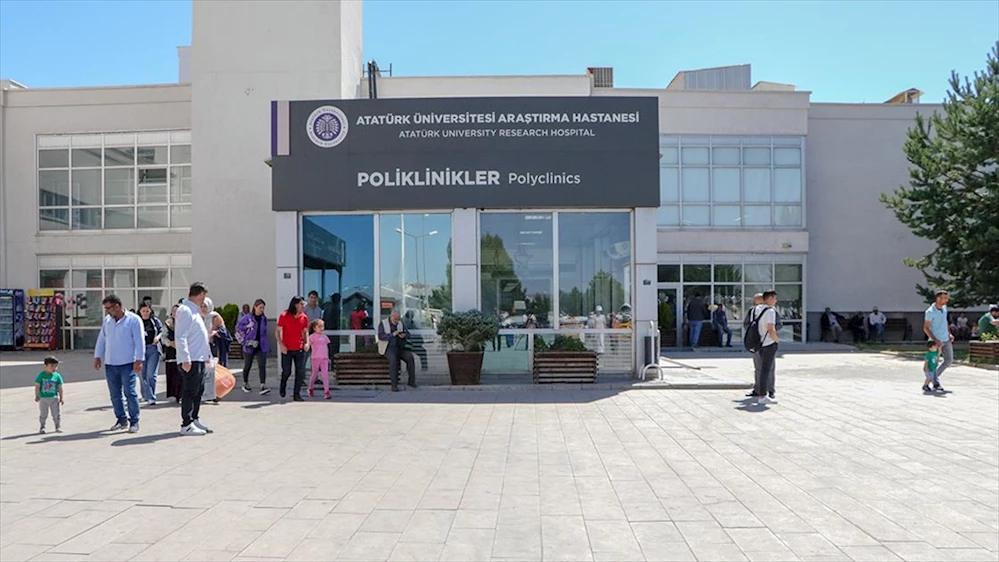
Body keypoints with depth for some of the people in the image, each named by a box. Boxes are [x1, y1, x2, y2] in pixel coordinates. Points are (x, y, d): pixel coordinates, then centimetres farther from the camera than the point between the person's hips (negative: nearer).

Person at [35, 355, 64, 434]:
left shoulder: (57, 376, -1)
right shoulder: (41, 375, -5)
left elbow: (60, 388, 4)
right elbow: (37, 386, -2)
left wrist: (61, 398, 5)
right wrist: (37, 396, -7)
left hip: (54, 398, 1)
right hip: (43, 398, -1)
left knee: (56, 414, 1)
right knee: (43, 414, 9)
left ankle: (58, 427, 11)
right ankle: (42, 427, 22)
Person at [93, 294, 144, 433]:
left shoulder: (134, 320, -6)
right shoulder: (107, 320, 12)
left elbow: (139, 342, -9)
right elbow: (101, 340, 18)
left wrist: (139, 360, -14)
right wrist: (97, 357, 11)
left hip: (127, 364, -6)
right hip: (110, 364, 6)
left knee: (130, 393, -5)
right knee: (115, 394, 11)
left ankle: (134, 421, 4)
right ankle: (121, 420, 22)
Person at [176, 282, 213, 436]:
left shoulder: (195, 310, 19)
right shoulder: (185, 310, -12)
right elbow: (181, 337, -20)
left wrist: (207, 355, 24)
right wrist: (185, 359, -24)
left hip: (199, 359, 10)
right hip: (190, 360, -10)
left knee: (198, 390, 15)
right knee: (190, 392, -5)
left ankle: (194, 419, 25)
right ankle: (186, 425, 2)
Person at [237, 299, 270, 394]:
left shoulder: (264, 318, 5)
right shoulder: (248, 317, -5)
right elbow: (238, 327, 1)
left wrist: (267, 344, 14)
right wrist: (247, 326, -15)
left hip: (261, 346, 2)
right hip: (249, 345, -2)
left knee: (262, 366, -10)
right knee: (247, 366, 14)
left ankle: (263, 386, -17)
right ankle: (245, 384, 34)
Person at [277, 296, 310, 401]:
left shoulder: (304, 317, 3)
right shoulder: (284, 316, -7)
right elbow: (278, 331, -4)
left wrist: (307, 342, -3)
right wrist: (281, 344, -14)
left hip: (300, 349, 3)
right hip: (287, 349, -3)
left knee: (300, 372, -3)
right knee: (286, 372, 7)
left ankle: (297, 394, 7)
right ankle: (282, 388, 37)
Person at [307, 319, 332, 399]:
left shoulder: (325, 336, 15)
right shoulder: (312, 336, -1)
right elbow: (308, 345, -11)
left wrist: (328, 358, 19)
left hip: (324, 358, 4)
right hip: (316, 358, -4)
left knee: (325, 374, -6)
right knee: (315, 374, 8)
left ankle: (326, 391, -8)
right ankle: (310, 388, 30)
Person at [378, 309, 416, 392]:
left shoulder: (400, 323, 16)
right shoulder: (383, 323, 2)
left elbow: (408, 333, 15)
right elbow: (380, 336, -11)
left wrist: (404, 335, -9)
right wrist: (392, 334, -21)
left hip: (400, 347, 4)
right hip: (389, 348, -4)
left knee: (410, 357, -24)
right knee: (393, 360, -35)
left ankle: (411, 381, -17)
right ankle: (394, 385, -31)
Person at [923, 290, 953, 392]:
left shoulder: (944, 307, 4)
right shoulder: (930, 312, -18)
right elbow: (925, 328, -16)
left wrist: (949, 333, 9)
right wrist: (936, 340, -22)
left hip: (946, 340, 8)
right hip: (936, 341, -8)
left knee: (949, 360, 11)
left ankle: (934, 376, 28)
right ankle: (936, 384, 12)